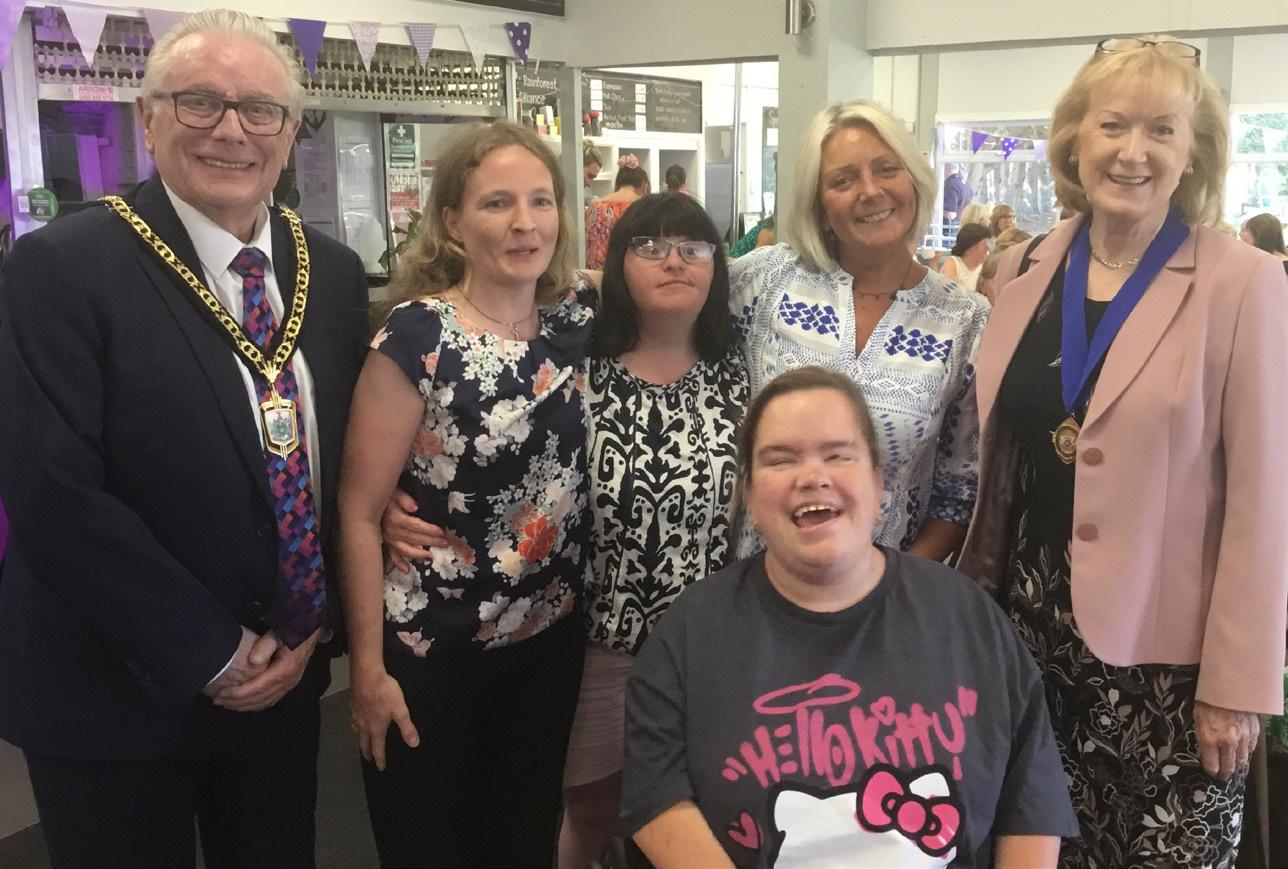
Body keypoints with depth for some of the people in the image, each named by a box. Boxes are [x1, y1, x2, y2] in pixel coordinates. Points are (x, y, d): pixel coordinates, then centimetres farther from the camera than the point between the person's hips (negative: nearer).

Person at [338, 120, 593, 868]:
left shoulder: (581, 321, -2)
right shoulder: (416, 338, -16)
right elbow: (360, 512, -13)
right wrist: (369, 667, -11)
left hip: (552, 636, 4)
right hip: (431, 649, -4)